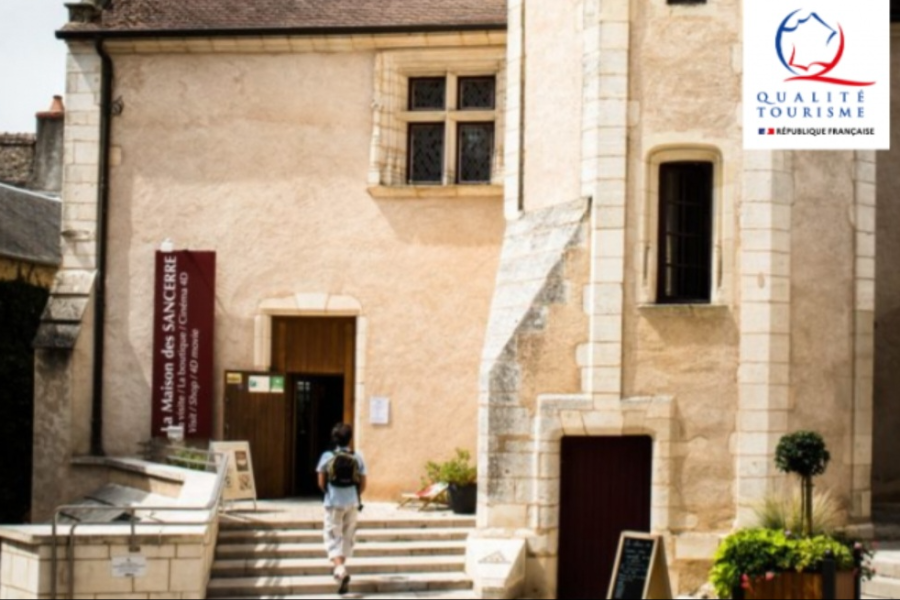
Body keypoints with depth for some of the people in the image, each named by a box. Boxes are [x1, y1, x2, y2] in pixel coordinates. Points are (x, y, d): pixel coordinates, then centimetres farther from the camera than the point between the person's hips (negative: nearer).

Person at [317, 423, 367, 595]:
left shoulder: (327, 457, -7)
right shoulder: (357, 459, -3)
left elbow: (321, 483, -3)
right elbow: (362, 484, 0)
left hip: (333, 503, -2)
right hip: (352, 503, 2)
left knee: (333, 537, 3)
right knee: (347, 537, 16)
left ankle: (339, 568, -21)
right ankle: (341, 572, 24)